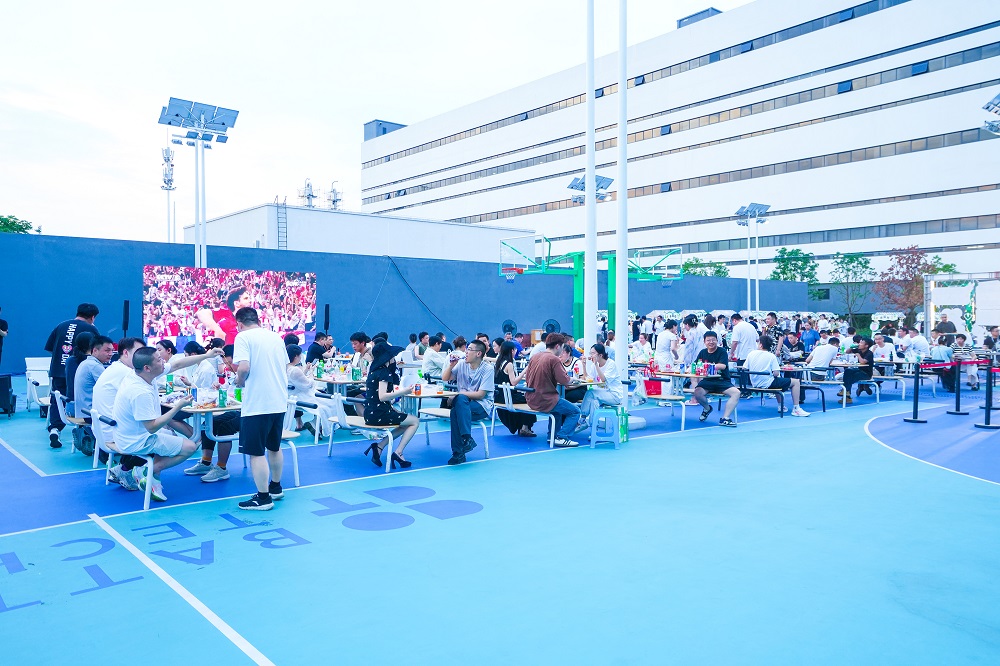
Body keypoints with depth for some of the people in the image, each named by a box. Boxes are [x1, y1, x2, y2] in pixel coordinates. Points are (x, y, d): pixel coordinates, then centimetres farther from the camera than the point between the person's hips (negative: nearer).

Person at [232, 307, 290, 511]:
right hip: (279, 401, 7)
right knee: (274, 447, 21)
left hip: (257, 403, -7)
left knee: (256, 452, 1)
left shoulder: (243, 337, -7)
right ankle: (276, 488, 33)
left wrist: (239, 382, -1)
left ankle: (263, 498, 6)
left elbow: (244, 367, -20)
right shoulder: (275, 336, 12)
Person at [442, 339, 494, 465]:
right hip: (462, 403, 4)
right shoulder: (462, 364, 6)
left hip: (483, 406, -4)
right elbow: (445, 378, 10)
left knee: (455, 412, -33)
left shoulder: (487, 369, -8)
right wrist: (451, 365, -6)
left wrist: (459, 394, -14)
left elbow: (481, 394, -13)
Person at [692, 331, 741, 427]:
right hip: (707, 381, 2)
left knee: (736, 393, -28)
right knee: (697, 392, -28)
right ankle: (707, 408, 7)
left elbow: (723, 366, -20)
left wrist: (708, 366, -31)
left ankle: (725, 418, -22)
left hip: (722, 381, -2)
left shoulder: (722, 352, -3)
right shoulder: (703, 352, 10)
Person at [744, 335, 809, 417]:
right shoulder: (771, 356, -11)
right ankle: (796, 409, 5)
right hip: (767, 384, -6)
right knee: (795, 382, 6)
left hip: (755, 384, 6)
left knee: (778, 380, 36)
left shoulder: (751, 354, -1)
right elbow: (776, 374, -16)